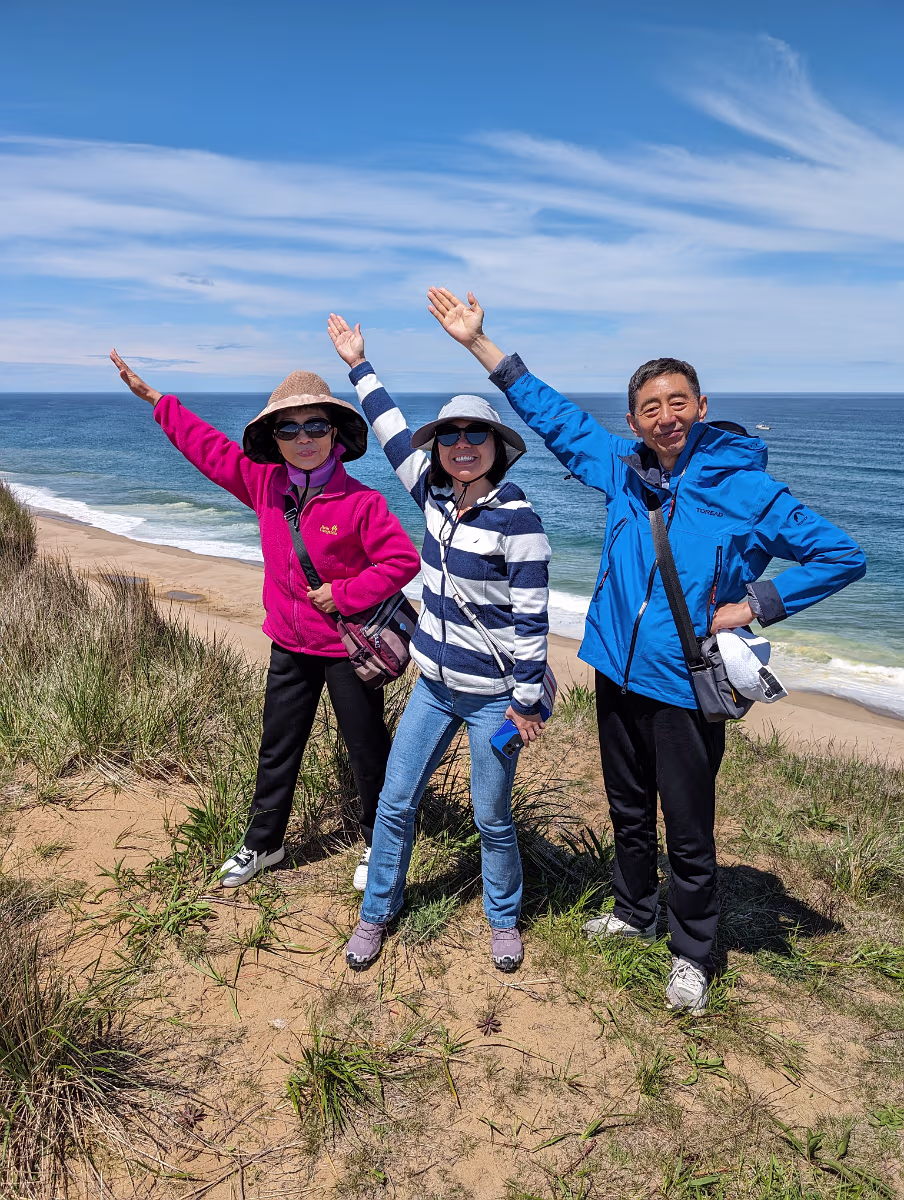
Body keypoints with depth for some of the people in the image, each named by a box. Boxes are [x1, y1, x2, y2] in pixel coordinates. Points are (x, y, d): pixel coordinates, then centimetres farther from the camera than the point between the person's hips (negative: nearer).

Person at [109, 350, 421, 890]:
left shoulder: (360, 502, -19)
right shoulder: (263, 483, -2)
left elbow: (404, 560, -19)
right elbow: (209, 445, 9)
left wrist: (344, 594, -21)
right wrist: (154, 397, 14)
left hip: (348, 647, -5)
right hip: (290, 644, 5)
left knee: (368, 751, 10)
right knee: (278, 749, 18)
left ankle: (379, 845, 32)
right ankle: (263, 843, 37)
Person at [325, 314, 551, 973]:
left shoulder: (517, 520, -18)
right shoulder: (435, 494, 1)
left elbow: (531, 617, -16)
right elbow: (395, 433, 14)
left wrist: (527, 699, -14)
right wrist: (359, 364, 21)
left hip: (493, 695, -6)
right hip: (435, 684, 6)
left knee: (492, 818, 9)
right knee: (395, 803, 12)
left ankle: (504, 918, 35)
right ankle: (377, 912, 33)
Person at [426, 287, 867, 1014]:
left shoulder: (744, 488, -10)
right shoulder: (622, 470, 2)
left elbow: (841, 556, -5)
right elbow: (553, 415, 10)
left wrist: (750, 607, -12)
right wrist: (479, 343, 9)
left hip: (685, 686, -4)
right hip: (618, 673, 5)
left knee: (689, 834, 7)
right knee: (629, 812, 22)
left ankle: (692, 954, 30)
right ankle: (635, 912, 45)